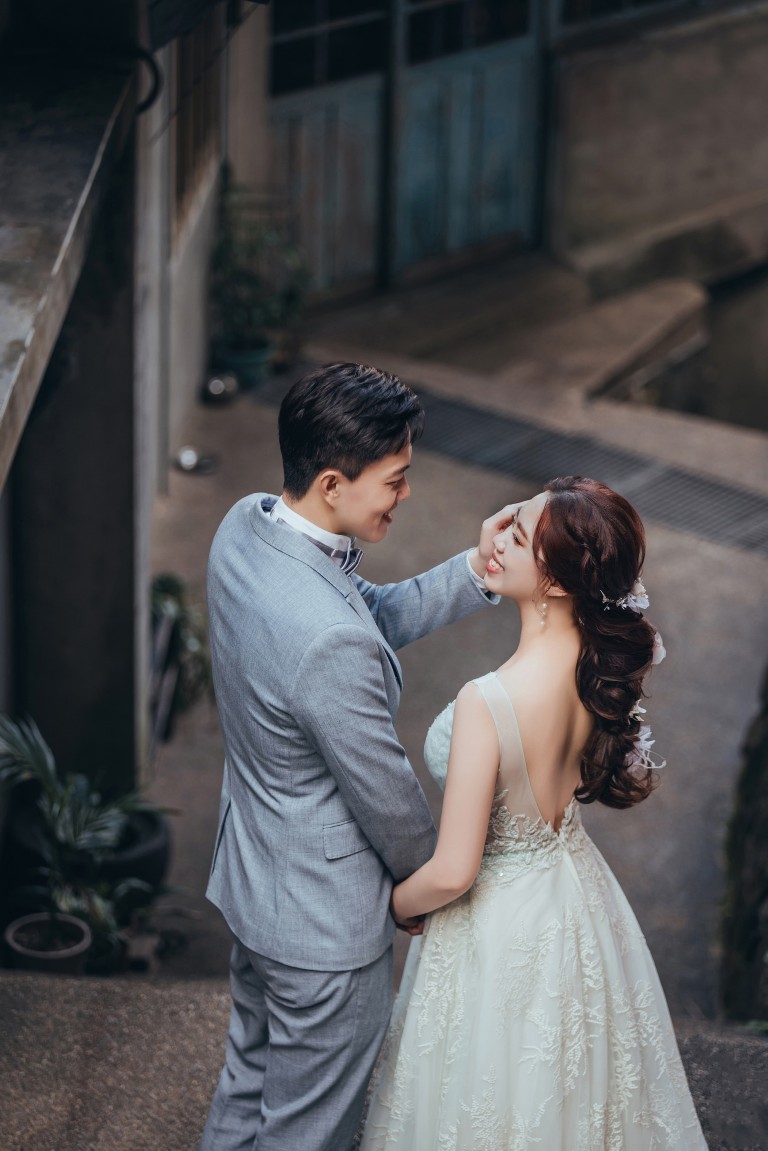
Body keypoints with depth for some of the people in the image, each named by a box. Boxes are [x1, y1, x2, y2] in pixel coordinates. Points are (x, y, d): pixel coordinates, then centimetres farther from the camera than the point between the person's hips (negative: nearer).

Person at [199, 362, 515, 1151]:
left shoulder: (245, 527, -11)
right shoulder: (327, 641, -38)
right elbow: (386, 795, -22)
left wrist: (472, 571, -9)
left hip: (252, 878, 9)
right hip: (324, 920, -9)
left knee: (250, 1081, 30)